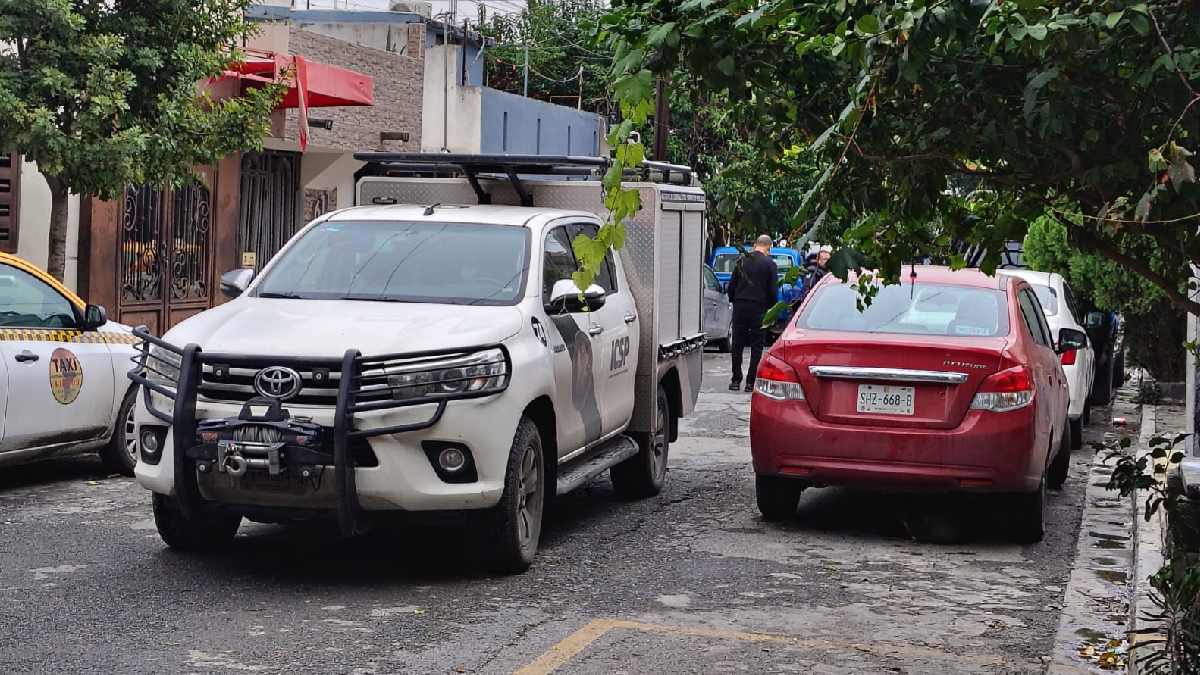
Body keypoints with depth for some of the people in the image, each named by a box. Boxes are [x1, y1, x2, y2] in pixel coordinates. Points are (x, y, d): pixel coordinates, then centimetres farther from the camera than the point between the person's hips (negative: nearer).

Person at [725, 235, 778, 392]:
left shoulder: (742, 260, 7)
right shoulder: (769, 264, -4)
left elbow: (732, 285, 10)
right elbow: (772, 290, -4)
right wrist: (771, 308, 9)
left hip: (740, 306, 3)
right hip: (758, 308, -3)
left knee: (737, 344, 10)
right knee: (756, 345, 3)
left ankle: (736, 380, 11)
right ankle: (751, 382, 1)